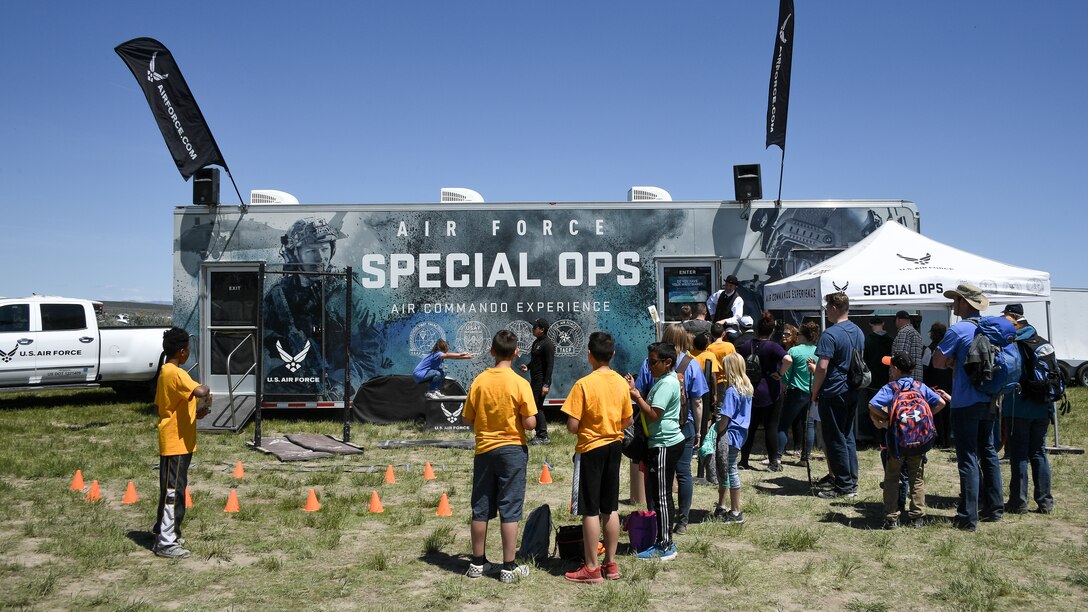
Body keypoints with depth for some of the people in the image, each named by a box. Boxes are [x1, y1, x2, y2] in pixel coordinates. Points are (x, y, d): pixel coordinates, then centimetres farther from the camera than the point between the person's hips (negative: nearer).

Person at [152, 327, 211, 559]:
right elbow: (200, 391, -37)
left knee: (170, 488, 19)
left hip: (171, 441, 10)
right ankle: (166, 543, 1)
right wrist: (207, 395, -13)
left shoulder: (164, 372, 11)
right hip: (178, 442, -10)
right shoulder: (177, 374, -19)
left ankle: (164, 532, 30)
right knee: (174, 490, -4)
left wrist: (194, 412, 12)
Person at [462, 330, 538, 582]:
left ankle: (478, 563, 20)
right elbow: (530, 423, -15)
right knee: (510, 510, 2)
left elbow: (468, 419, 2)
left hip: (484, 450, 3)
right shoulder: (520, 384, -13)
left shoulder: (479, 381, -4)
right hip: (512, 450, -3)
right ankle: (509, 567, 6)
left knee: (481, 509, 11)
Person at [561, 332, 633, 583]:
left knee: (590, 511, 1)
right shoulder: (621, 383, 0)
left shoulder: (584, 384, -17)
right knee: (611, 509, 13)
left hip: (591, 449, -6)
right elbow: (627, 421, 8)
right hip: (614, 446, 6)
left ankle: (591, 568, 8)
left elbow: (572, 426, -17)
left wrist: (584, 426, 4)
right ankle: (611, 564, 21)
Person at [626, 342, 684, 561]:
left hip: (665, 446, -11)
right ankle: (664, 541, 23)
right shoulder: (664, 380, 15)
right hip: (665, 443, 11)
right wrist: (636, 393, 5)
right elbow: (650, 407, 16)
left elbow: (653, 415, -22)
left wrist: (636, 396, -15)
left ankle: (665, 547, 2)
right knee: (658, 495, 15)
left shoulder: (667, 384, -17)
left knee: (661, 496, -5)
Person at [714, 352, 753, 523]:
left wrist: (715, 432, -8)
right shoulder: (747, 388, 9)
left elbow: (725, 417, -20)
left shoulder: (731, 391, -18)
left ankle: (736, 512, 7)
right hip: (740, 433, 9)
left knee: (731, 471, 0)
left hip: (730, 434, -9)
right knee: (724, 470, 17)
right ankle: (721, 508, 26)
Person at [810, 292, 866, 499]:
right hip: (852, 392, 8)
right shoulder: (859, 332, 10)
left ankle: (843, 486, 4)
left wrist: (815, 391, -10)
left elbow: (822, 367, -21)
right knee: (848, 437, 15)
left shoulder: (830, 334, -18)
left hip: (833, 393, -8)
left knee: (835, 440, 0)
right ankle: (852, 483, 20)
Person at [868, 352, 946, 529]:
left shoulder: (889, 388, -5)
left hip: (896, 440, -3)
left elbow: (872, 406, -19)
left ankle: (891, 518, 4)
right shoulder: (921, 386, 5)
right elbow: (940, 403, 0)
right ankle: (917, 516, 13)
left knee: (892, 479, 7)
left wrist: (885, 417, -3)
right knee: (917, 479, 13)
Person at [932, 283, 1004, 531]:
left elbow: (938, 362, -13)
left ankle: (968, 517, -4)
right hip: (988, 401, 8)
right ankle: (994, 508, 25)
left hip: (966, 403, -8)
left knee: (968, 459, -5)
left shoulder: (958, 330, -14)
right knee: (988, 453, 17)